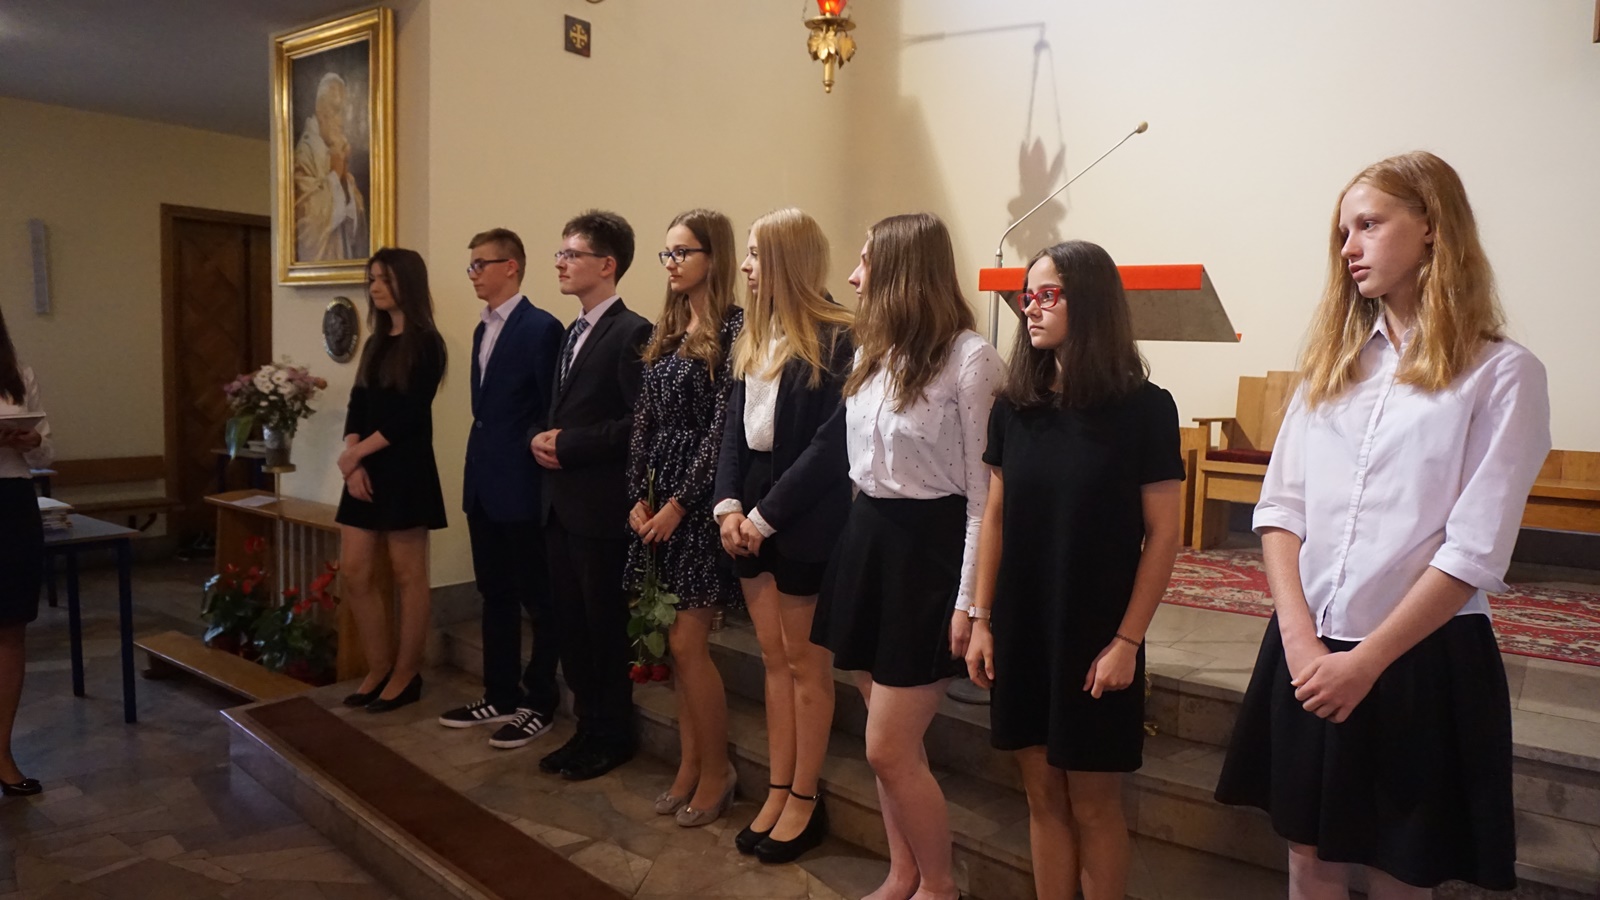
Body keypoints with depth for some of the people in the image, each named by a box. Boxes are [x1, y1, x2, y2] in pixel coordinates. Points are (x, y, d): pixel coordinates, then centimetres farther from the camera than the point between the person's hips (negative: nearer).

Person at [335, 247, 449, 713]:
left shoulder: (426, 343, -7)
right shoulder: (375, 343, 15)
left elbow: (410, 415, -14)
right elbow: (357, 407, 9)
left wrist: (355, 454, -10)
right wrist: (354, 462, -6)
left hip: (406, 469, -7)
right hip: (367, 470, 8)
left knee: (408, 575, 1)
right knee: (354, 571, 7)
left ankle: (406, 675, 13)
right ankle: (378, 669, 20)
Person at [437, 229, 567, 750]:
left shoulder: (540, 328, -13)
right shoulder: (483, 328, 14)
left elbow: (553, 412, -15)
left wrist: (527, 455, -12)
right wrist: (480, 467, 13)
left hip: (522, 486, -9)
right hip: (483, 483, 9)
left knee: (538, 599, 4)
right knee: (495, 594, 16)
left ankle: (540, 704, 15)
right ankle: (500, 696, 28)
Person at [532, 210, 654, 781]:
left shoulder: (632, 333, -12)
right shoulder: (573, 333, 16)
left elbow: (639, 421, -19)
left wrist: (568, 444, -16)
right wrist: (541, 438, 2)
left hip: (601, 505, -8)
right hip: (560, 502, 9)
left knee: (605, 627, 4)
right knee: (571, 623, 15)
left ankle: (612, 737, 20)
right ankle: (588, 728, 29)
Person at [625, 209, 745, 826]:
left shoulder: (733, 329, -9)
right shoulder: (665, 333, 14)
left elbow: (723, 427, -14)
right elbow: (644, 421, 11)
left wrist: (679, 502, -14)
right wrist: (638, 496, 1)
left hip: (700, 501, -7)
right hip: (658, 503, 7)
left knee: (686, 642, -3)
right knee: (679, 644, 12)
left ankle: (716, 771, 16)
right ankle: (689, 766, 25)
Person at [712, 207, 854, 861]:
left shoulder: (836, 339, -12)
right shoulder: (752, 335, 11)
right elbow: (734, 424, 8)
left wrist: (765, 515, -14)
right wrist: (728, 505, -5)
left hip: (805, 518, -7)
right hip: (752, 516, 7)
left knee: (805, 661, 6)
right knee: (773, 657, 14)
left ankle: (806, 799, 20)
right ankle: (778, 792, 25)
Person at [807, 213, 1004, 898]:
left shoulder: (969, 357, -14)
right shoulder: (872, 350, 10)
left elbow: (983, 491, -14)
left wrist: (969, 601, -14)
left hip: (928, 550, -7)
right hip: (867, 541, 7)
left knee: (888, 750, -1)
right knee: (894, 744, 15)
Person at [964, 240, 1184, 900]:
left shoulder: (1145, 408, -10)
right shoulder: (1013, 407, 2)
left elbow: (1162, 533, -9)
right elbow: (994, 518, 6)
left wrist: (1126, 640, -11)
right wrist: (981, 619, 4)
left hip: (1096, 636, -4)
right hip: (1022, 629, 4)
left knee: (1092, 803, 8)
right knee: (1042, 796, 14)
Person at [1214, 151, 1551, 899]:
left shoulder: (1501, 374, -6)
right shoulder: (1332, 360, 8)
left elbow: (1475, 552, -12)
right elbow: (1280, 507, 2)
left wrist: (1366, 660, -14)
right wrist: (1300, 638, -9)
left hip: (1421, 657, -4)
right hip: (1308, 653, 4)